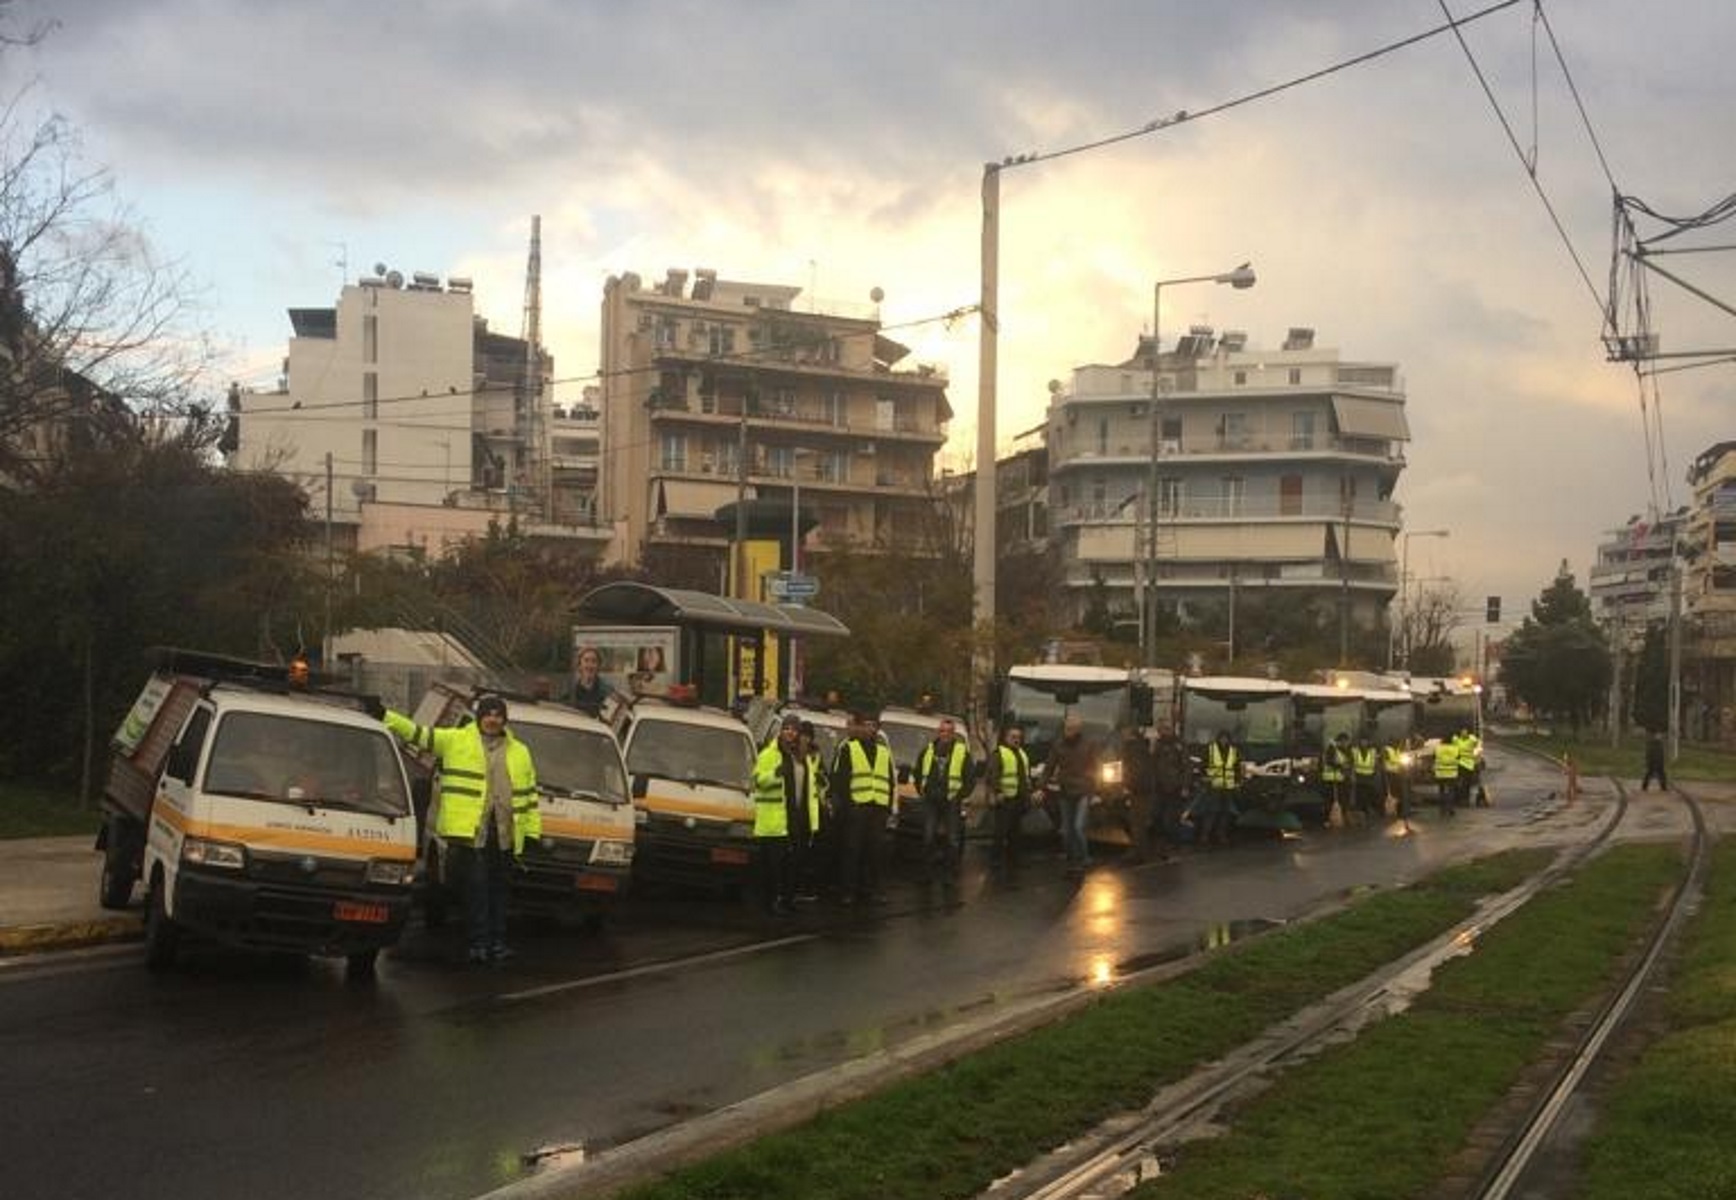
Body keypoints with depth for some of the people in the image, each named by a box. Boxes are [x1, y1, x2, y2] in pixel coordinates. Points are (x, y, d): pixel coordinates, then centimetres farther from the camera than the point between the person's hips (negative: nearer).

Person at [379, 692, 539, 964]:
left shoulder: (520, 752, 16)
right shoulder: (455, 740, 7)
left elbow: (529, 794, 17)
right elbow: (417, 734, 1)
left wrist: (533, 833, 12)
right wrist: (384, 716, -9)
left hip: (504, 833, 3)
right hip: (468, 829, -3)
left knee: (498, 889, 8)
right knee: (476, 886, -6)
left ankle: (497, 941, 14)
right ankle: (478, 942, -2)